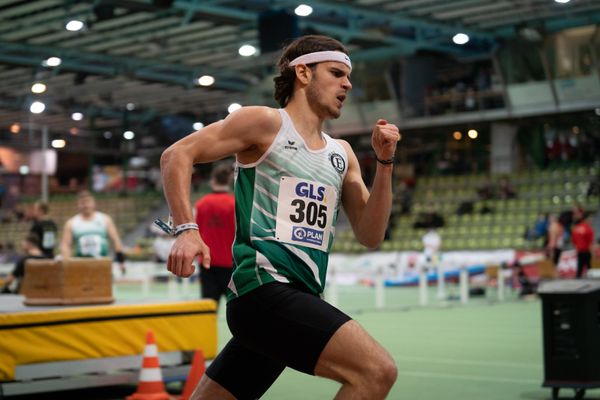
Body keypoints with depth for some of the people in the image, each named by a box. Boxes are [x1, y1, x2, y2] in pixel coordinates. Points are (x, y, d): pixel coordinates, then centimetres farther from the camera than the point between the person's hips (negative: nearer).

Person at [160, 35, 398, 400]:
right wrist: (186, 229, -14)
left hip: (298, 299, 8)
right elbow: (177, 155, -2)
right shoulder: (265, 123, -1)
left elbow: (370, 236, 15)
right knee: (377, 370, -22)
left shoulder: (342, 154, 19)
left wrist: (385, 163, 5)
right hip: (264, 285, -8)